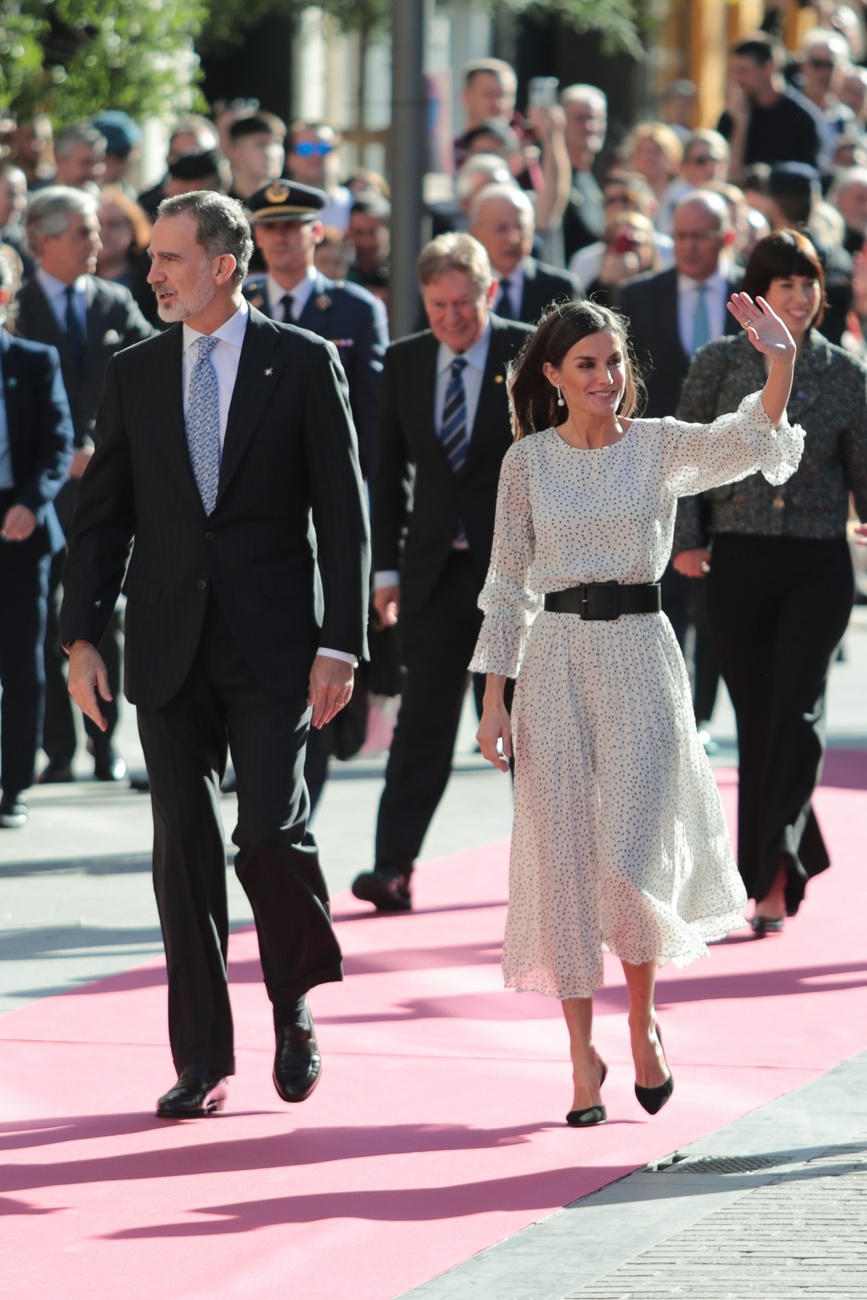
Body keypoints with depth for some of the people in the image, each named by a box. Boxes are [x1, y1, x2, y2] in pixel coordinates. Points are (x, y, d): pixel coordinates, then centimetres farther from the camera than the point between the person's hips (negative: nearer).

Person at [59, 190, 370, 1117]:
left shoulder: (304, 365, -1)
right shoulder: (134, 375, 8)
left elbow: (342, 512, -2)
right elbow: (102, 514, 9)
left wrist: (340, 644, -8)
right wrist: (81, 637, 0)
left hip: (272, 642, -3)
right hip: (169, 648, 3)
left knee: (271, 830, -10)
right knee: (183, 846, 2)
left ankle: (296, 1004, 17)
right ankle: (203, 1060, 8)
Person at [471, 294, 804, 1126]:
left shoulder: (659, 448, 1)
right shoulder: (528, 461, 4)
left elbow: (749, 442, -17)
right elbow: (508, 583, 7)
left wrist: (781, 367, -35)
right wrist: (494, 698, 2)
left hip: (640, 652, -1)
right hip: (556, 660, 1)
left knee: (630, 857, -9)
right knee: (564, 858, 0)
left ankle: (642, 1018, 17)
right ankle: (582, 1054, 11)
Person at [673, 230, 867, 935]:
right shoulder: (720, 364, 3)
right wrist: (687, 538, -2)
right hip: (739, 560, 1)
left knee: (798, 710, -13)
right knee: (756, 718, 5)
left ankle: (776, 874, -16)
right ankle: (795, 857, 21)